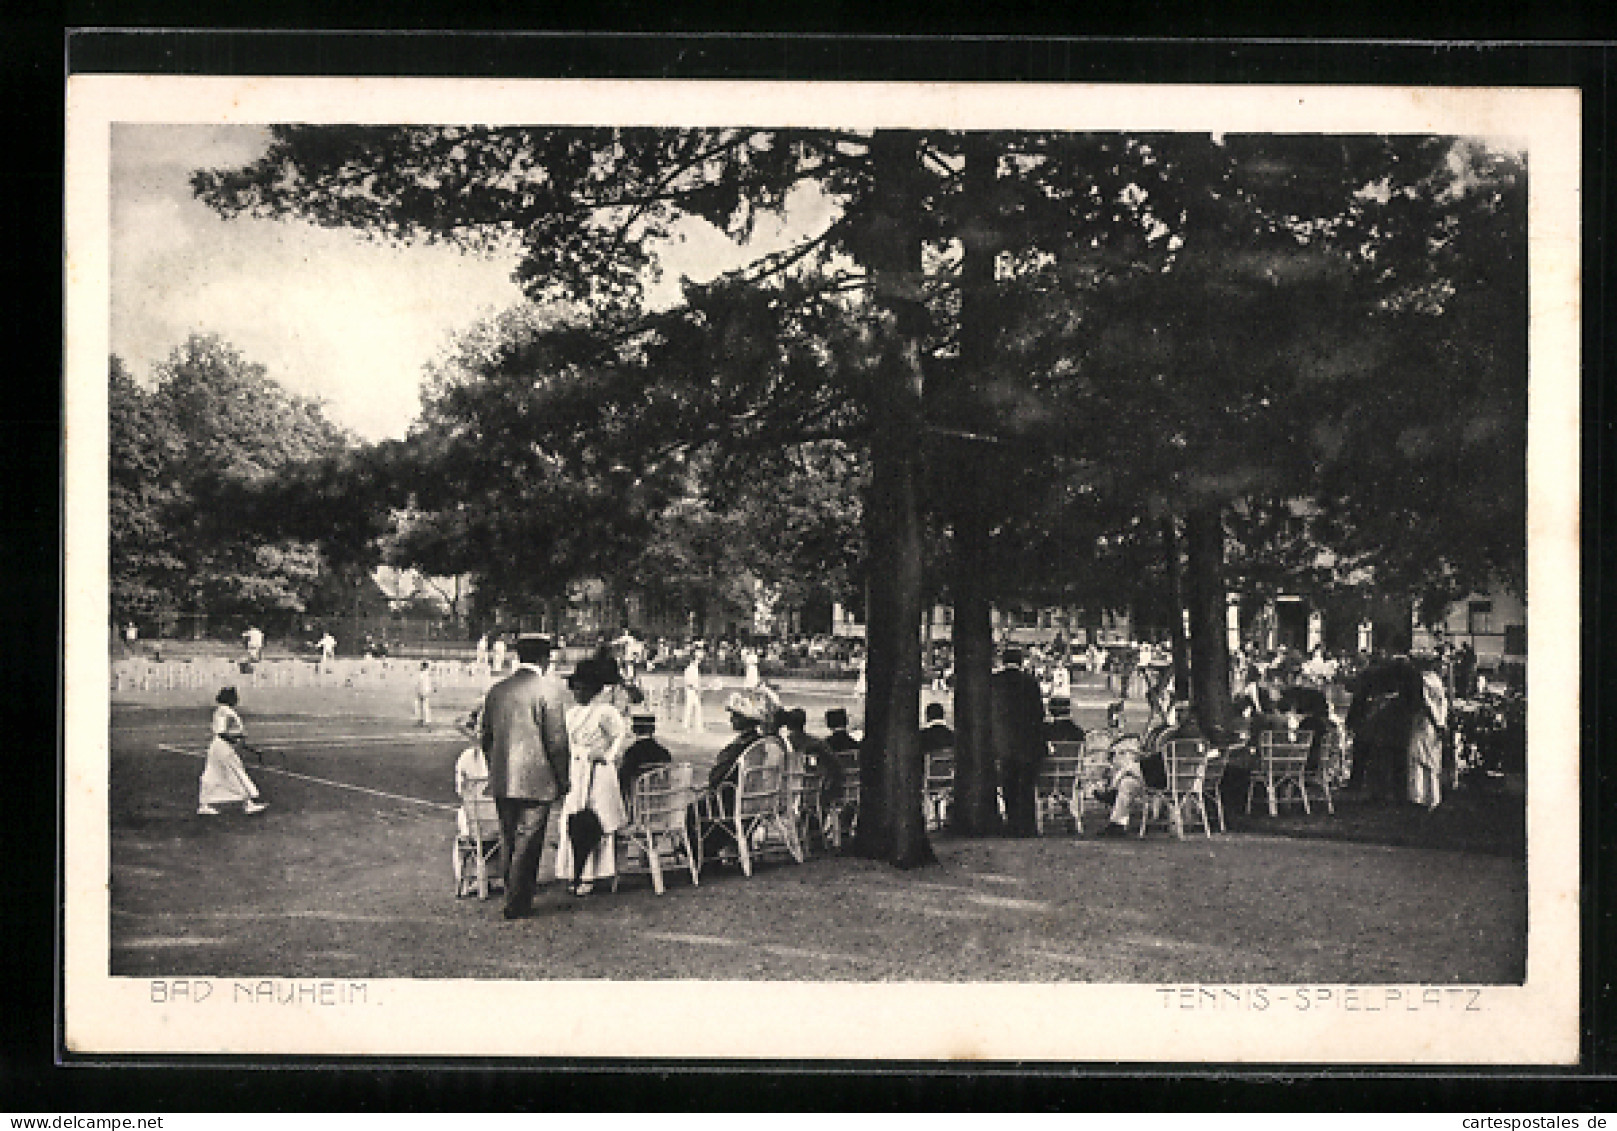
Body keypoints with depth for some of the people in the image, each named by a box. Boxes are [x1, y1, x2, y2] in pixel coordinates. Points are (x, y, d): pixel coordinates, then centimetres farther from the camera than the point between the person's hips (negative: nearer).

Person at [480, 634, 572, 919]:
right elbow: (557, 740, -12)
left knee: (509, 841, 15)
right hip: (535, 781, -6)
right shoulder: (549, 690, -10)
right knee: (528, 840, 0)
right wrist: (563, 777, -1)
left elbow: (486, 736, 16)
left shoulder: (496, 690, 9)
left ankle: (513, 897, 23)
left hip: (501, 781, 6)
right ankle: (518, 905, 1)